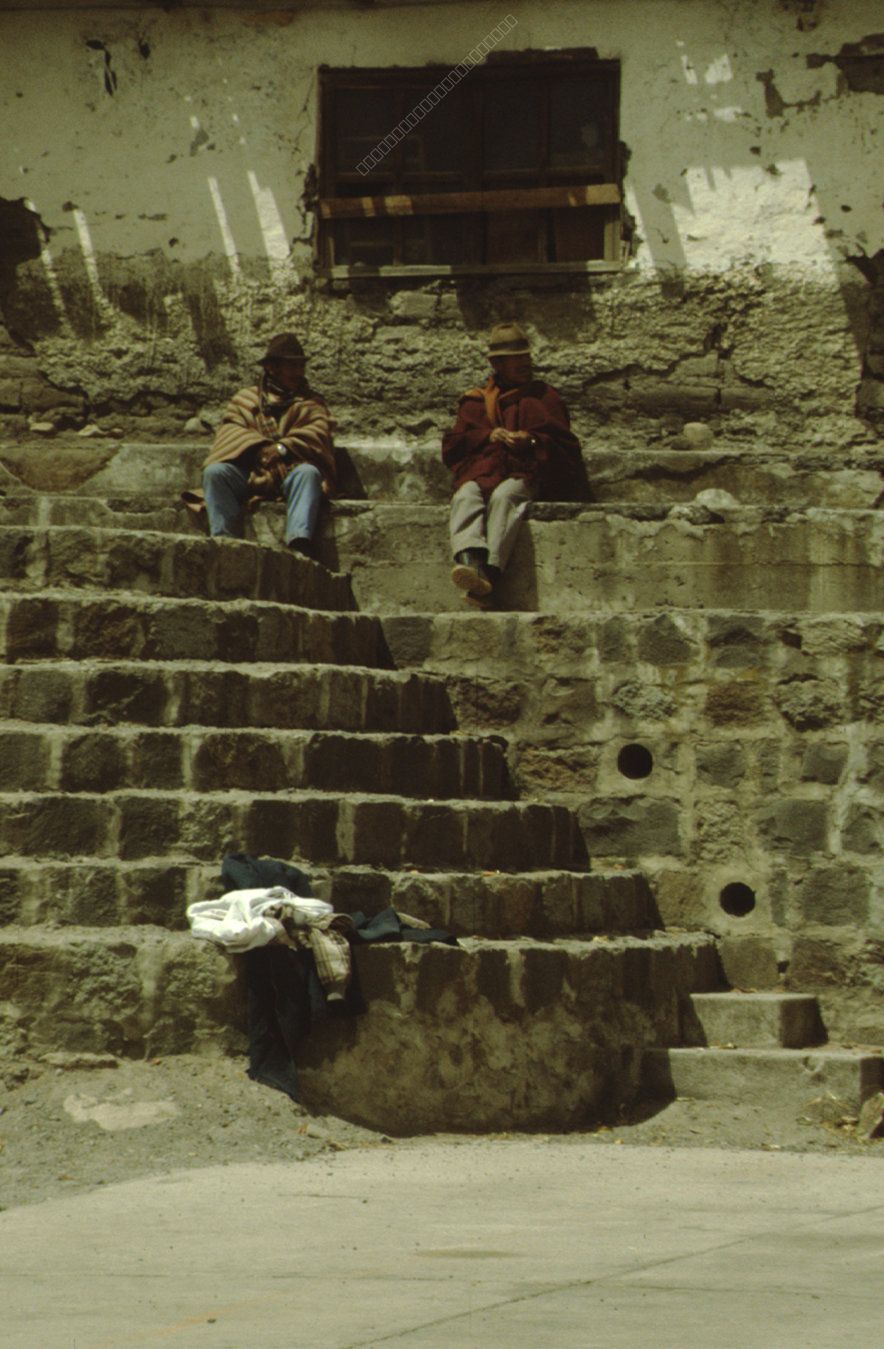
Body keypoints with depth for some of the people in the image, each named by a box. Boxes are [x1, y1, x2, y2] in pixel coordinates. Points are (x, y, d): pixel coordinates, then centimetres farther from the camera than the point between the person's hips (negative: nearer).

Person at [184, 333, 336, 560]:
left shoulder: (311, 404, 22)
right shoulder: (245, 400, 23)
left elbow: (317, 433, 1)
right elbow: (231, 430, 4)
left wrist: (283, 447, -19)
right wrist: (259, 448, -17)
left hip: (290, 475, -1)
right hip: (249, 476, 1)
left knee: (308, 472, -35)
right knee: (214, 471, -27)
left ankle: (299, 544, -54)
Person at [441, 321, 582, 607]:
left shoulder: (543, 397, 26)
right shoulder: (476, 401, 29)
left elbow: (567, 449, 18)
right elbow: (451, 447, 20)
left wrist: (532, 442, -2)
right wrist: (487, 436, 2)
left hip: (522, 476, -2)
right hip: (479, 473, 2)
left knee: (504, 497, -38)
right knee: (466, 497, -35)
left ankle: (490, 574, -58)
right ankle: (470, 560, -62)